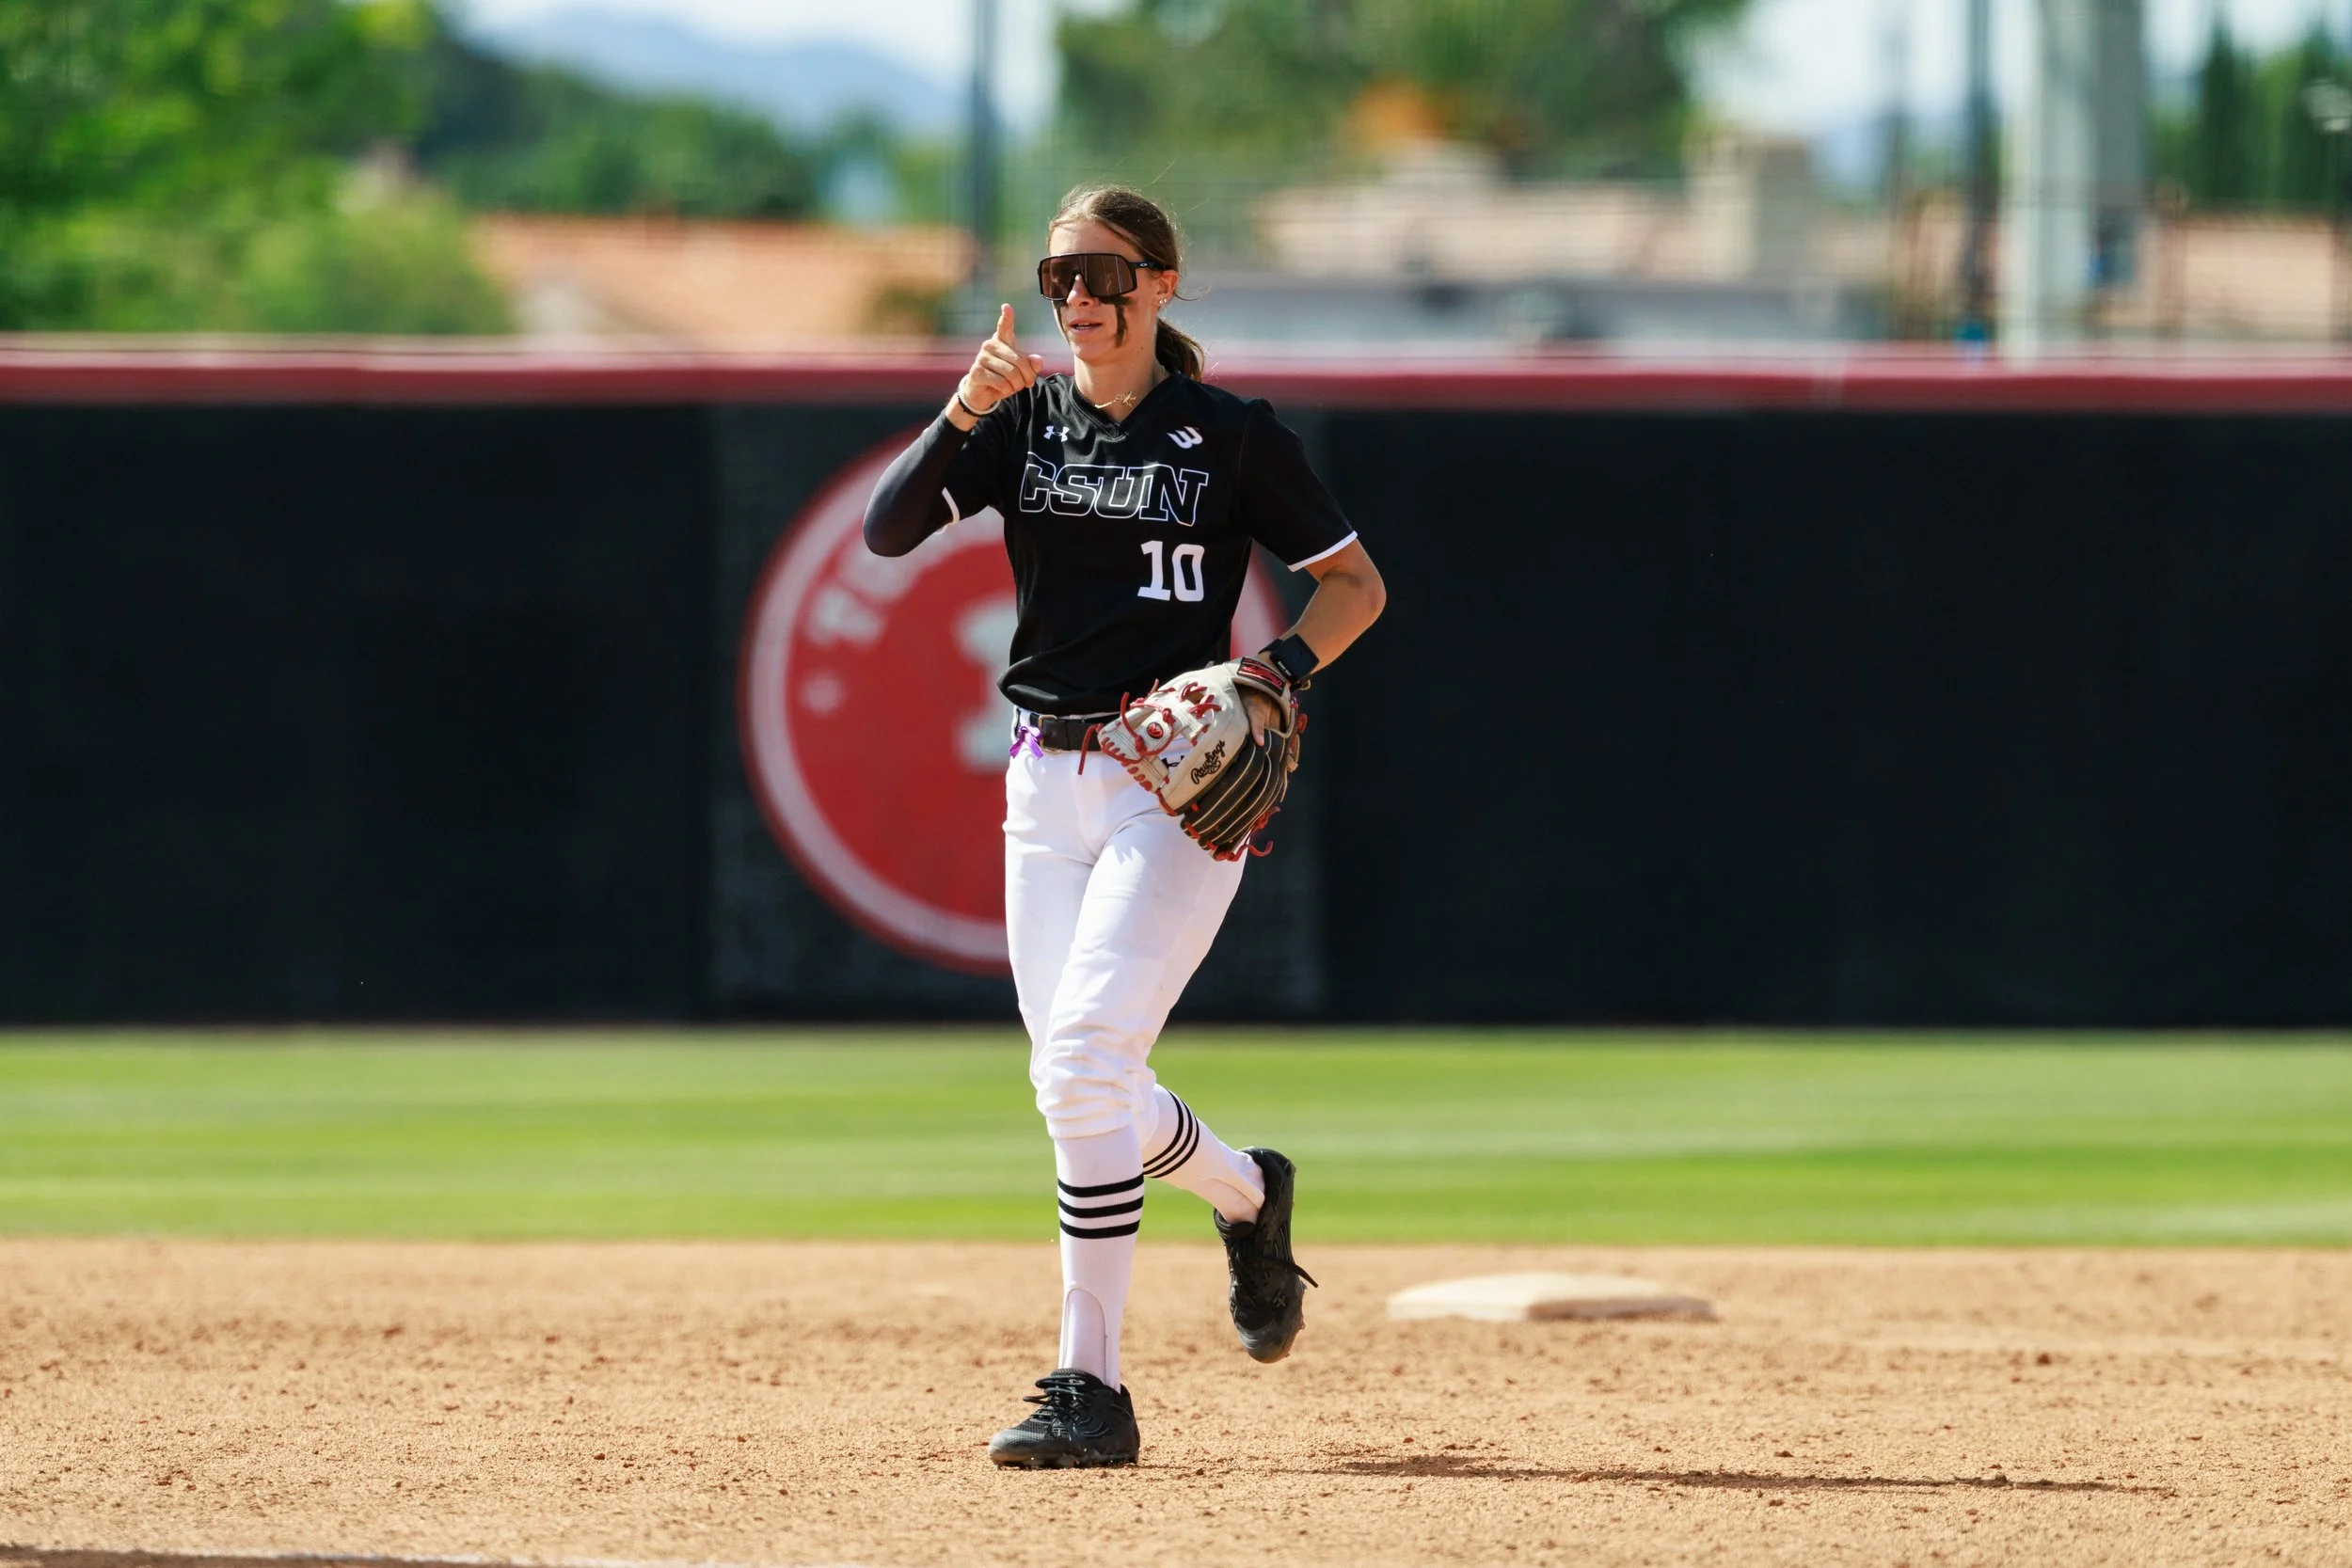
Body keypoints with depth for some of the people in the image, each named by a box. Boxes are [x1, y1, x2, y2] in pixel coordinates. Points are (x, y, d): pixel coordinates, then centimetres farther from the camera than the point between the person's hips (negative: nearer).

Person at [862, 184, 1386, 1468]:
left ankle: (1091, 1385, -13)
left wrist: (1279, 673, -12)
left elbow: (1356, 581, 5)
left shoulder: (1229, 436, -1)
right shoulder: (1022, 421, 7)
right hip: (1049, 783, 5)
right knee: (1077, 1083, 5)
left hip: (1182, 778, -5)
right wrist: (962, 413, -21)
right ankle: (1247, 1193, 36)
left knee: (1084, 1054, -18)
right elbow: (887, 528, -6)